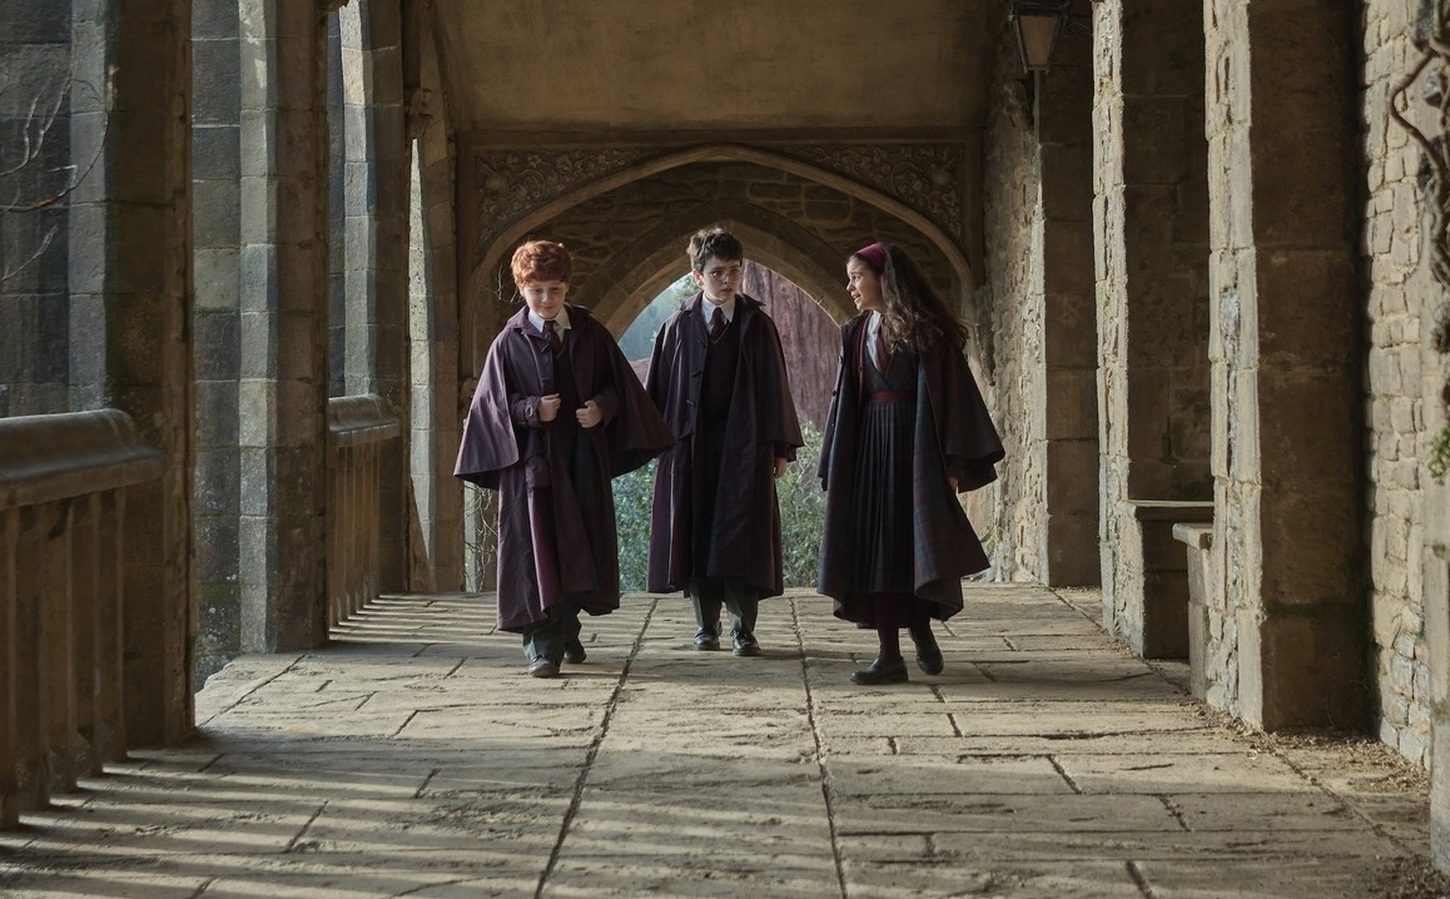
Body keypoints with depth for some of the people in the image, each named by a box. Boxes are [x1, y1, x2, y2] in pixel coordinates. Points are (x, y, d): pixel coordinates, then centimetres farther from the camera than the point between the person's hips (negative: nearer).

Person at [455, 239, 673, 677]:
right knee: (536, 546, -8)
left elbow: (619, 385, 9)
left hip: (583, 456, 3)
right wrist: (532, 410, -18)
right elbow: (494, 403, -2)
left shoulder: (590, 333, 6)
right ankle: (541, 644, -8)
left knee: (581, 546, 10)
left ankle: (567, 630, 29)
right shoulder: (510, 342, -1)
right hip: (533, 458, -3)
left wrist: (601, 408, -11)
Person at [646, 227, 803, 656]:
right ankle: (706, 626, 15)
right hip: (691, 443, 1)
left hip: (744, 444, -1)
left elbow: (774, 387, 4)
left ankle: (743, 629, 4)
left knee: (742, 538, -3)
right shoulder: (679, 326, 3)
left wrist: (781, 446, 0)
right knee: (696, 536, 4)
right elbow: (659, 387, 4)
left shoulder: (758, 324, 3)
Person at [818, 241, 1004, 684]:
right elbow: (846, 402, 14)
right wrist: (836, 467, 9)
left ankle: (922, 633, 13)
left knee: (910, 544, -7)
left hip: (913, 444, -5)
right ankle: (889, 654, 0)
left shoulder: (924, 330, -3)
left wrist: (951, 461, -13)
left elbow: (947, 394, -7)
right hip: (870, 445, 5)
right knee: (876, 548, -1)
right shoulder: (857, 333, 13)